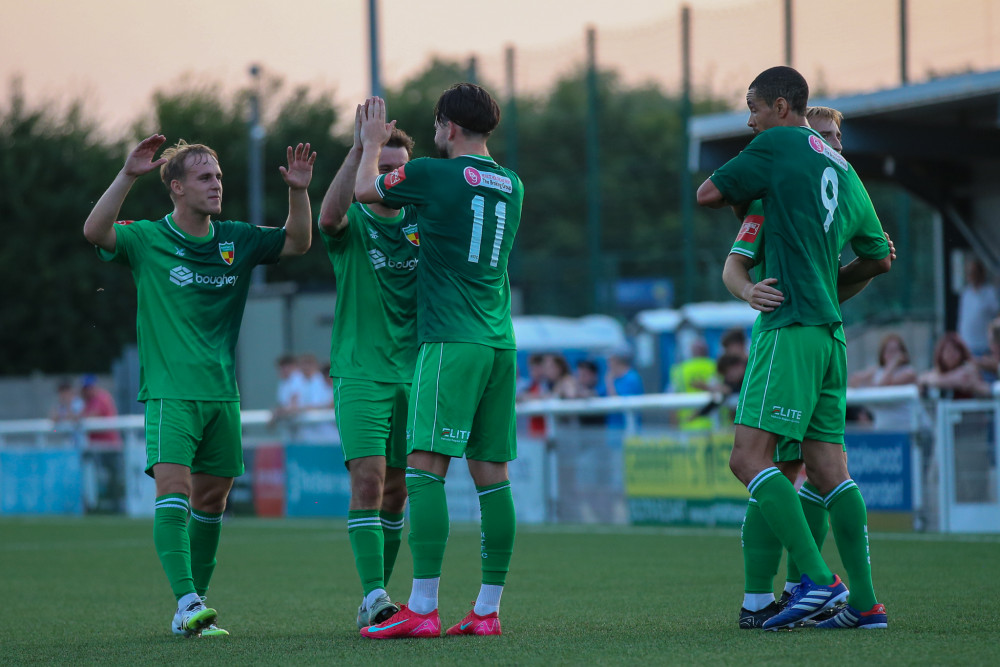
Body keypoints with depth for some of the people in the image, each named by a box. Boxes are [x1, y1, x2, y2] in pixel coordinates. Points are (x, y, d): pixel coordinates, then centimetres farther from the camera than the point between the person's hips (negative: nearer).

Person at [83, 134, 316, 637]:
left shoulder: (236, 240, 10)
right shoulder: (147, 240, -4)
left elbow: (297, 242, 13)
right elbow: (95, 231, -20)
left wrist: (298, 191, -5)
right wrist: (128, 176, -31)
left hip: (222, 393, 5)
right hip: (169, 392, -5)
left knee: (211, 500, 8)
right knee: (174, 490, -19)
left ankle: (195, 608, 18)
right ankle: (187, 604, -25)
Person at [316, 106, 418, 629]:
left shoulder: (422, 221, 11)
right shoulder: (353, 223, -5)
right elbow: (329, 216, -26)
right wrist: (359, 146, -32)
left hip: (412, 372, 5)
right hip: (360, 373, -4)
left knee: (395, 490, 7)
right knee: (368, 479, -16)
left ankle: (375, 598, 16)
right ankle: (373, 597, -20)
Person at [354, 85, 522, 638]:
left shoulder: (433, 174, -5)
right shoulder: (511, 186, 14)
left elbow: (364, 189, 10)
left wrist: (372, 143, 29)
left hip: (450, 343, -7)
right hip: (500, 344, 7)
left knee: (426, 467, -9)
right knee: (491, 473, 6)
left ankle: (422, 608, -16)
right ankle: (488, 609, 7)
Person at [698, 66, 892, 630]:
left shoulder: (778, 145, -2)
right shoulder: (843, 169, 19)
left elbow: (708, 193, 2)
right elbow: (879, 258, 29)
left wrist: (743, 198, 21)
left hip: (791, 326, -8)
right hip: (831, 331, 8)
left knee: (750, 457, -11)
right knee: (829, 468, 7)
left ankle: (818, 579, -21)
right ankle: (865, 603, 3)